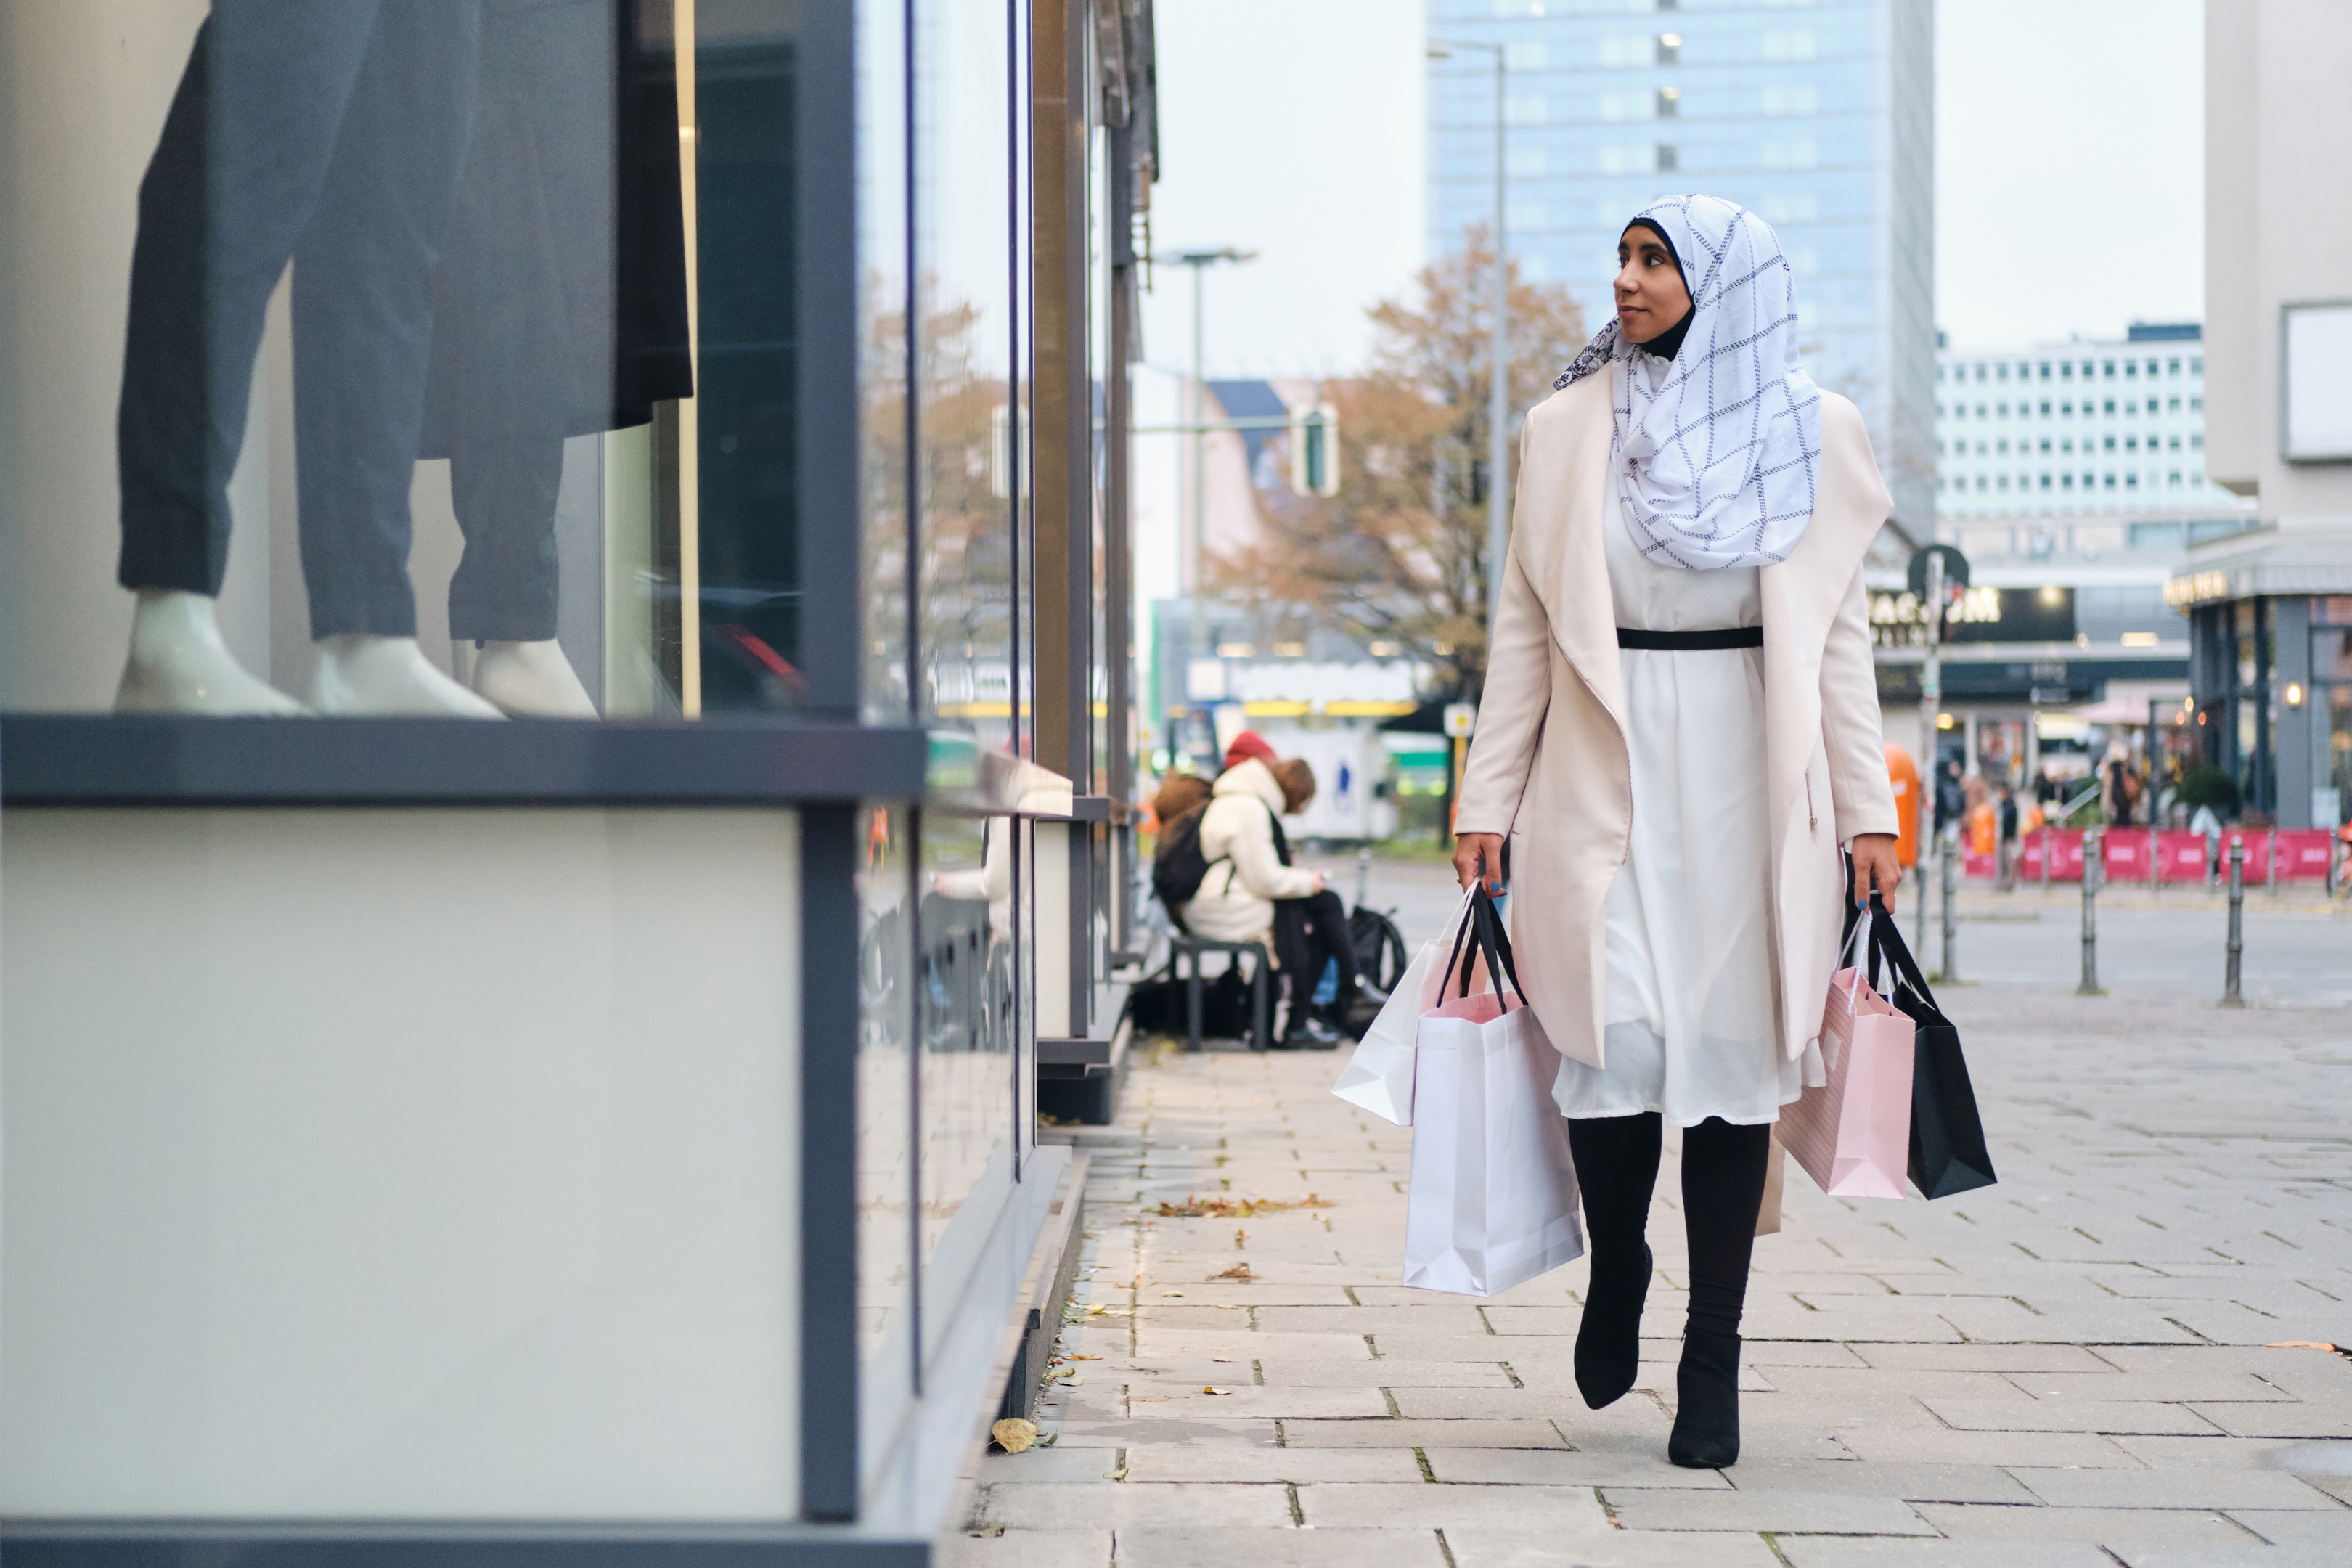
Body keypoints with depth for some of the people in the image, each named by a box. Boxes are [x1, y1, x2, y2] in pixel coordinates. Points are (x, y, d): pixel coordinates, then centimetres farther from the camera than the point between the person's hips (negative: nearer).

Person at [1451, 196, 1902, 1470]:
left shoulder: (1812, 431, 7)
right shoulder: (1568, 426, 8)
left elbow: (1838, 633, 8)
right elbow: (1524, 624, 9)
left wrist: (1867, 811, 3)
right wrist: (1487, 803, 4)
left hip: (1750, 780, 0)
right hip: (1606, 775, 0)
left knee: (1732, 1051, -1)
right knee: (1616, 1037, -11)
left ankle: (1712, 1362, 8)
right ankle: (1615, 1269, 19)